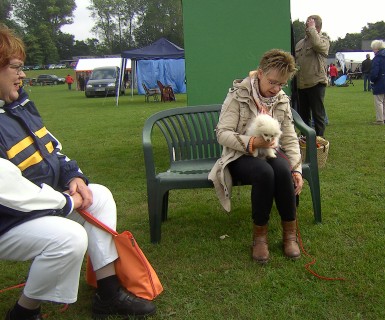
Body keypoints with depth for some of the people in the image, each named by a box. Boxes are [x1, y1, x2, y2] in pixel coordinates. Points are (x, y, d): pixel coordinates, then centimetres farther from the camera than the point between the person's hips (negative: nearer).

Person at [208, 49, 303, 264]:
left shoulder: (283, 100, 5)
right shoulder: (238, 95, -9)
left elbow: (290, 139, 3)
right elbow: (222, 133, -14)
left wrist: (297, 169, -11)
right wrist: (251, 143, -30)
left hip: (270, 152, 4)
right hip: (241, 156, -4)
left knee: (283, 169, -32)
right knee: (264, 172, -37)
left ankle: (290, 233, -15)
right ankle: (260, 235, -18)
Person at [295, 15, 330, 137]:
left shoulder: (323, 40, -2)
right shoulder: (300, 43, 17)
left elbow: (317, 44, -27)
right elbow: (294, 61, 19)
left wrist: (311, 29, -13)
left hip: (316, 83, -6)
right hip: (301, 84, 7)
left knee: (318, 114, -1)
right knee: (303, 114, 15)